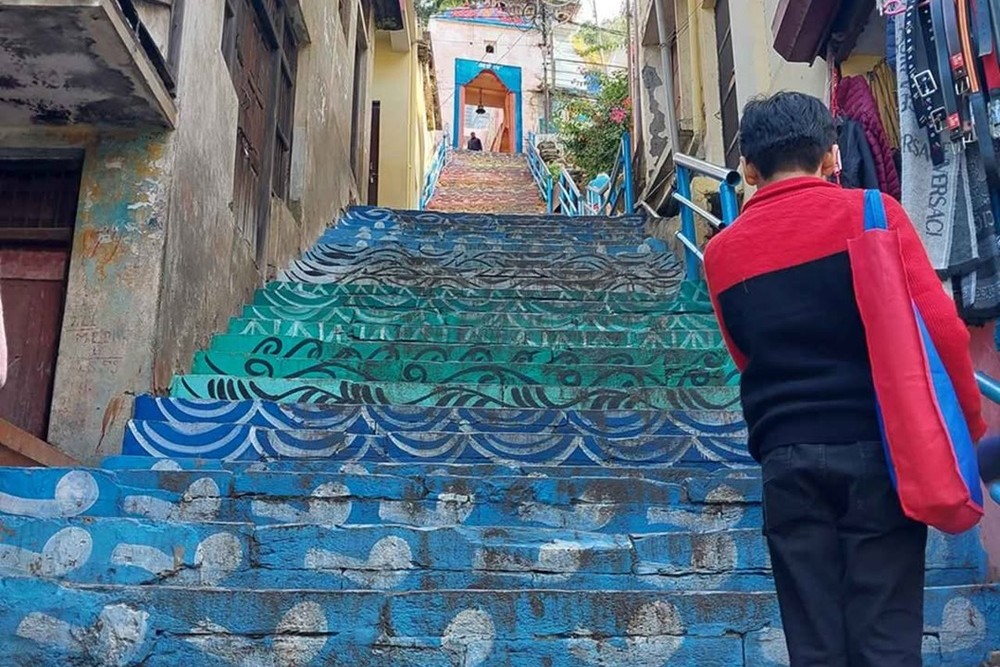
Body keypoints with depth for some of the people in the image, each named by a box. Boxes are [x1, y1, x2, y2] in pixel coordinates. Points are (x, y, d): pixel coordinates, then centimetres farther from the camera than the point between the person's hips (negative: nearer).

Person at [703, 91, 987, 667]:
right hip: (874, 449, -2)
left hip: (787, 459, 2)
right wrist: (970, 425, 4)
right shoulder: (871, 212, -2)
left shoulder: (722, 251, 8)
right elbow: (940, 329, -7)